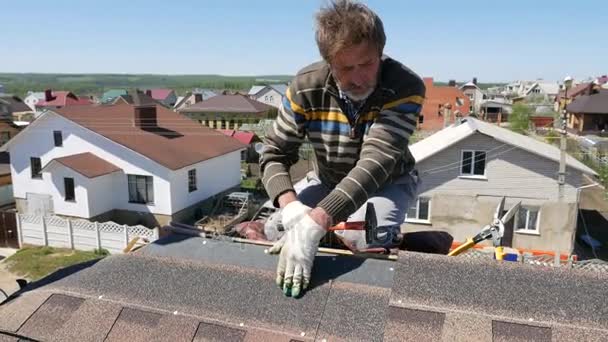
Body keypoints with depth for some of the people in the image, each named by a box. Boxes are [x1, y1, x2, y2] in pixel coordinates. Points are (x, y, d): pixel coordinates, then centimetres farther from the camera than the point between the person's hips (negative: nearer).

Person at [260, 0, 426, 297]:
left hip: (388, 183, -2)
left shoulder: (405, 88, -32)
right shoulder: (306, 87, -23)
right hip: (327, 181, 3)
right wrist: (290, 207, -39)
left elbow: (376, 161, -42)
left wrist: (314, 224, -55)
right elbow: (275, 155, -18)